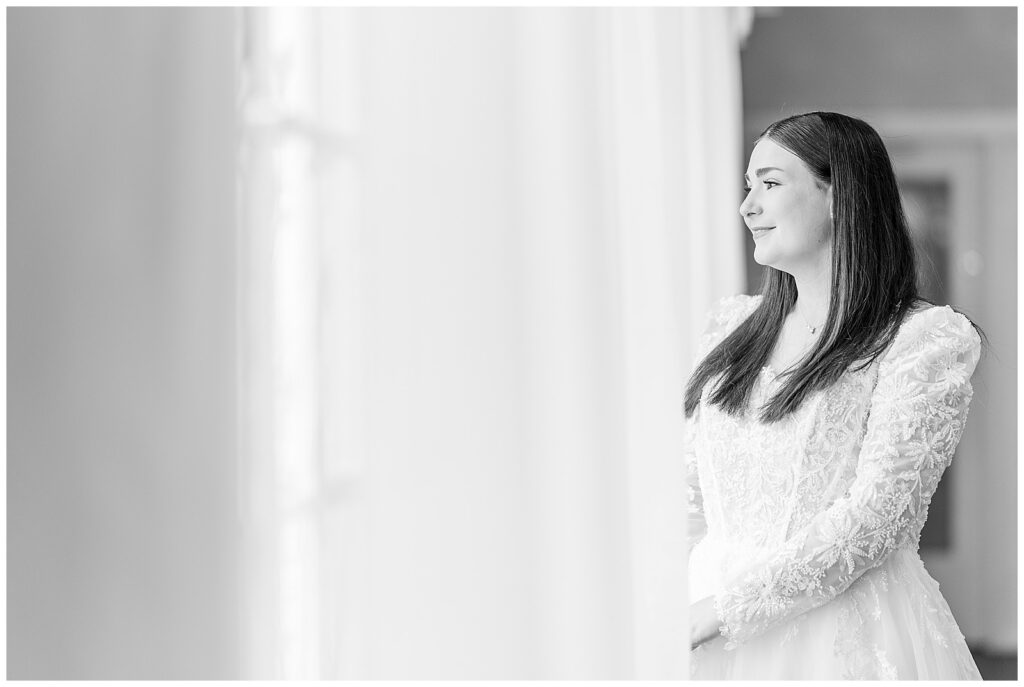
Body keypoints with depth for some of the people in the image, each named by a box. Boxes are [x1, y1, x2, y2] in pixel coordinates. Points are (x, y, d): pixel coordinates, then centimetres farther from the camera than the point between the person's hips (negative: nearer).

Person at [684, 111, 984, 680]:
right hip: (717, 639, 5)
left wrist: (713, 612, -20)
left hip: (847, 638, -4)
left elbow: (874, 520, -16)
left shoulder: (930, 339, -8)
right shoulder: (730, 326, 9)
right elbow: (687, 497, 7)